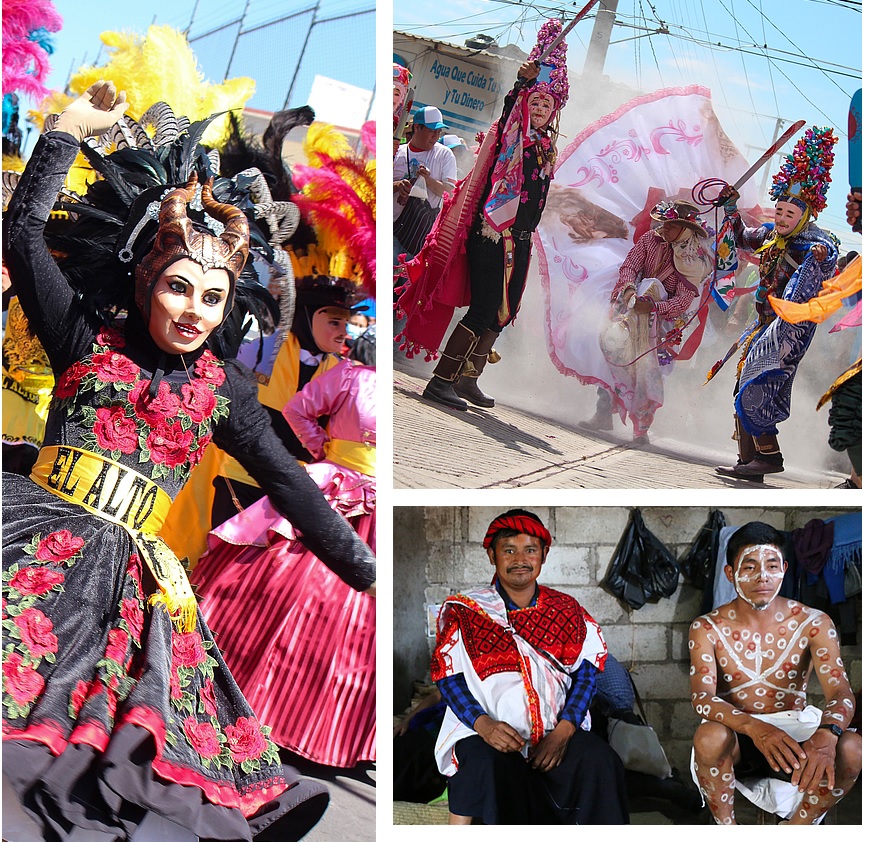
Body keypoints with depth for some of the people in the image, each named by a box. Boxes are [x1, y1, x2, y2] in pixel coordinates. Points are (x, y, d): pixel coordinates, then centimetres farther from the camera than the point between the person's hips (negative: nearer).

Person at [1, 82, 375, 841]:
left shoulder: (222, 390, 14)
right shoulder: (89, 342, 12)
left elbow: (289, 484, 14)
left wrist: (369, 574, 10)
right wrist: (70, 129, 11)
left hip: (129, 569, 2)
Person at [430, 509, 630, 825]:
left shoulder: (566, 609, 12)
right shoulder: (466, 612, 5)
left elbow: (586, 671, 6)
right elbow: (448, 676, 0)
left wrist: (564, 730, -10)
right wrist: (483, 724, -18)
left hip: (556, 730, 2)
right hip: (486, 731, -2)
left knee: (600, 762, -26)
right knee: (489, 768, -35)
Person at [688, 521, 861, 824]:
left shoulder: (813, 623, -4)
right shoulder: (707, 629, -6)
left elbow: (840, 692, -16)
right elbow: (702, 697, -20)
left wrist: (827, 734, -42)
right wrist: (754, 727, -42)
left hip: (794, 731, 1)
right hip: (736, 736, -1)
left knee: (851, 749, -29)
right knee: (709, 738, -36)